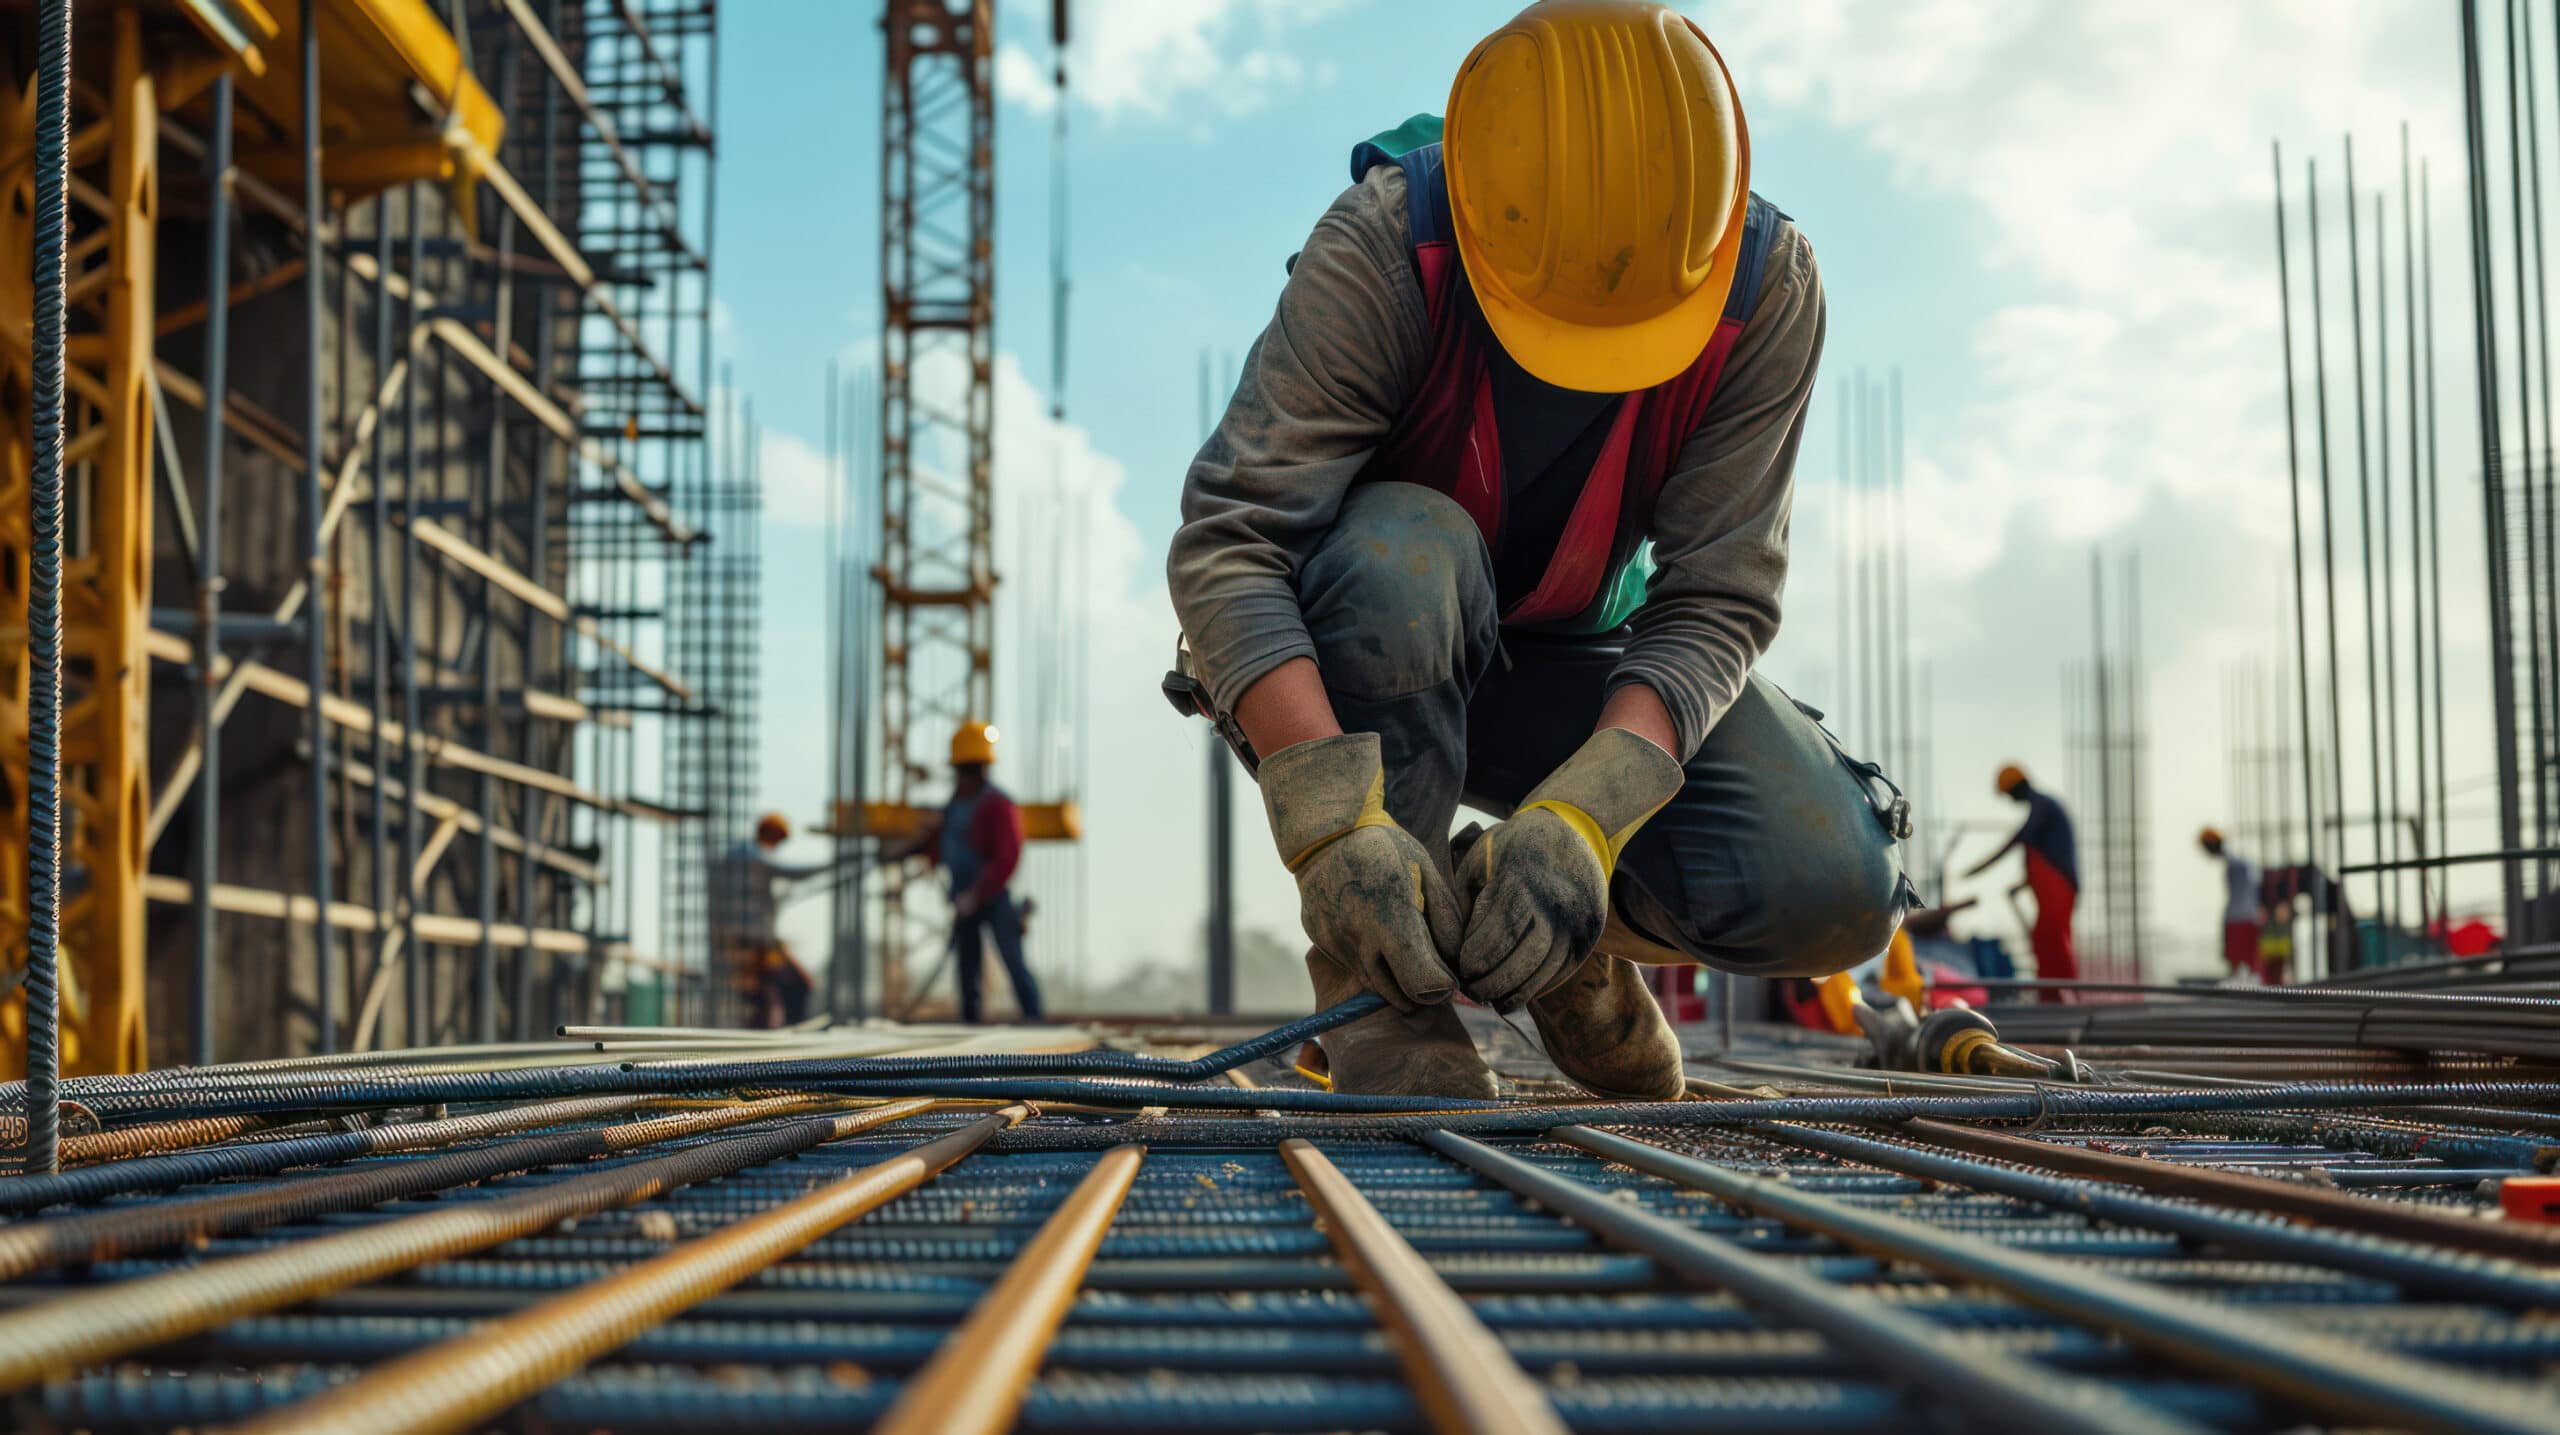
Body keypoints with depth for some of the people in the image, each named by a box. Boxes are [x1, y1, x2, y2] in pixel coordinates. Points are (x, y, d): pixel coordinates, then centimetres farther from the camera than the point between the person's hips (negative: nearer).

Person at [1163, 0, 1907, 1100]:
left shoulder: (1768, 287, -21)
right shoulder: (1379, 247, -29)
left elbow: (1714, 601, -21)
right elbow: (1225, 546, -34)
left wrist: (1581, 814, -38)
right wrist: (1334, 821, -47)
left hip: (1573, 659, 3)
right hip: (1338, 673, -2)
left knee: (1833, 898, -20)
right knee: (1403, 554, -40)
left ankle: (1539, 910, 10)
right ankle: (1371, 978, -20)